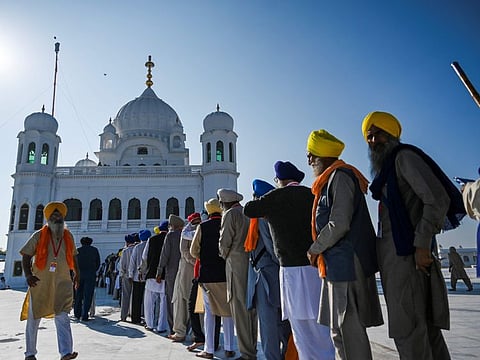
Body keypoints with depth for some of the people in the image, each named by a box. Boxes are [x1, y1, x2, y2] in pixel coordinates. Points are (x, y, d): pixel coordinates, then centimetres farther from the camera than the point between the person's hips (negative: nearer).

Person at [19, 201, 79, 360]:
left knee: (62, 317, -9)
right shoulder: (38, 236, -4)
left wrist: (77, 274, 22)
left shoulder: (68, 236, 5)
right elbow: (26, 256, -3)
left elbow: (73, 256, 18)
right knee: (33, 319, 11)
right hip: (39, 283, -1)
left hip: (62, 283, 1)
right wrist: (28, 275, -16)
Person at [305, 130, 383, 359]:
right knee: (339, 330, 17)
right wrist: (319, 251, 15)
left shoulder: (340, 176, -12)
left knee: (349, 330, -2)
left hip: (346, 264, -10)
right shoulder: (332, 179, 18)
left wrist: (314, 249, -9)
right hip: (339, 264, 10)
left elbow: (339, 224, -21)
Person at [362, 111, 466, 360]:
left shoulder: (405, 156, -6)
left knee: (407, 327, -6)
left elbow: (438, 198, -16)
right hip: (392, 250, 10)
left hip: (405, 252, -10)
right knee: (424, 324, 15)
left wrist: (422, 244, -19)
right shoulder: (386, 167, 21)